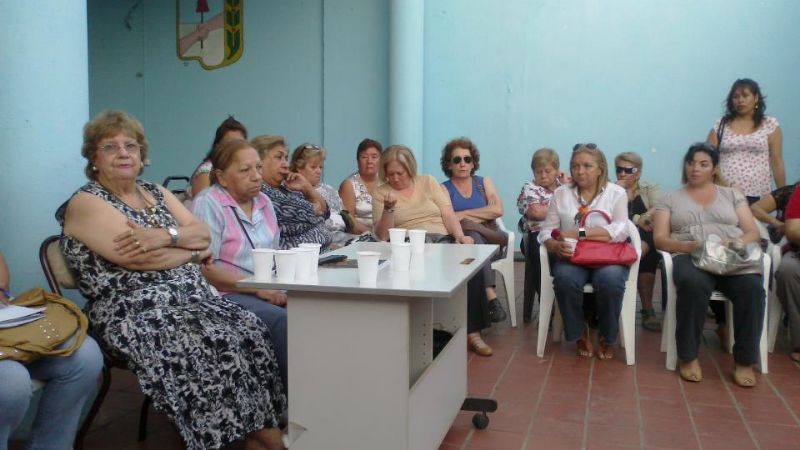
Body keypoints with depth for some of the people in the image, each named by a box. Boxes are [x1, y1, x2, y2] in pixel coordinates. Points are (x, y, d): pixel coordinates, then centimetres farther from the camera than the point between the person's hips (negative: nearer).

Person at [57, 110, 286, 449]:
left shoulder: (157, 193, 20)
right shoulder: (85, 203, 0)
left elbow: (203, 233, 7)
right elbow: (137, 257, -14)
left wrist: (164, 236, -13)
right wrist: (192, 250, -1)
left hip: (193, 296, 6)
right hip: (136, 313, -6)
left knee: (249, 328, -21)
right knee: (217, 342, -29)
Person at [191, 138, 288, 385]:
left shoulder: (263, 201, 16)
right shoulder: (208, 204, -5)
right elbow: (204, 268, -13)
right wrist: (257, 287, -18)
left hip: (269, 291, 7)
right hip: (229, 295, -6)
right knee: (284, 321, -30)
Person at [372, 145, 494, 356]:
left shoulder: (428, 182, 16)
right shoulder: (380, 193, 11)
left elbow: (448, 214, 8)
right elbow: (382, 236, 2)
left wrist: (460, 235, -11)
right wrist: (389, 208, -13)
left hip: (442, 239, 2)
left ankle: (472, 331, -23)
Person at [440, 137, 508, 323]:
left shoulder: (484, 182, 17)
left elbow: (498, 210, -1)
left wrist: (463, 214, -3)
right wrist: (483, 216, -11)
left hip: (490, 245, 1)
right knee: (472, 236, -36)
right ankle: (491, 297, -40)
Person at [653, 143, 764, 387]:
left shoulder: (732, 194, 23)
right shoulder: (671, 198, 19)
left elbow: (753, 233, 14)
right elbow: (660, 239, 8)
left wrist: (737, 243, -10)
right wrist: (687, 246, -13)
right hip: (689, 256, -2)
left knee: (751, 286, -33)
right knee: (693, 284, -39)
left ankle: (745, 360, -22)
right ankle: (689, 356, -23)